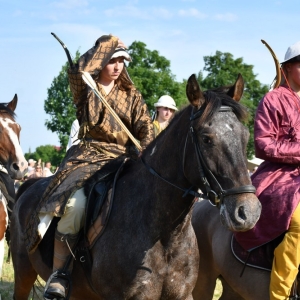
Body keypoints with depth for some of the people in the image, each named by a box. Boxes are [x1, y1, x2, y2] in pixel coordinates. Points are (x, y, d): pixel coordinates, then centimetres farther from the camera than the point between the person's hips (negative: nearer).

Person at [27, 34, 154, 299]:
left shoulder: (131, 95, 16)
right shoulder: (84, 88, 8)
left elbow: (145, 128, 3)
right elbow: (80, 71, -17)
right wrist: (107, 45, -10)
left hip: (124, 158, 4)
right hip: (89, 155, -4)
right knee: (74, 203, -32)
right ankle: (58, 276, -27)